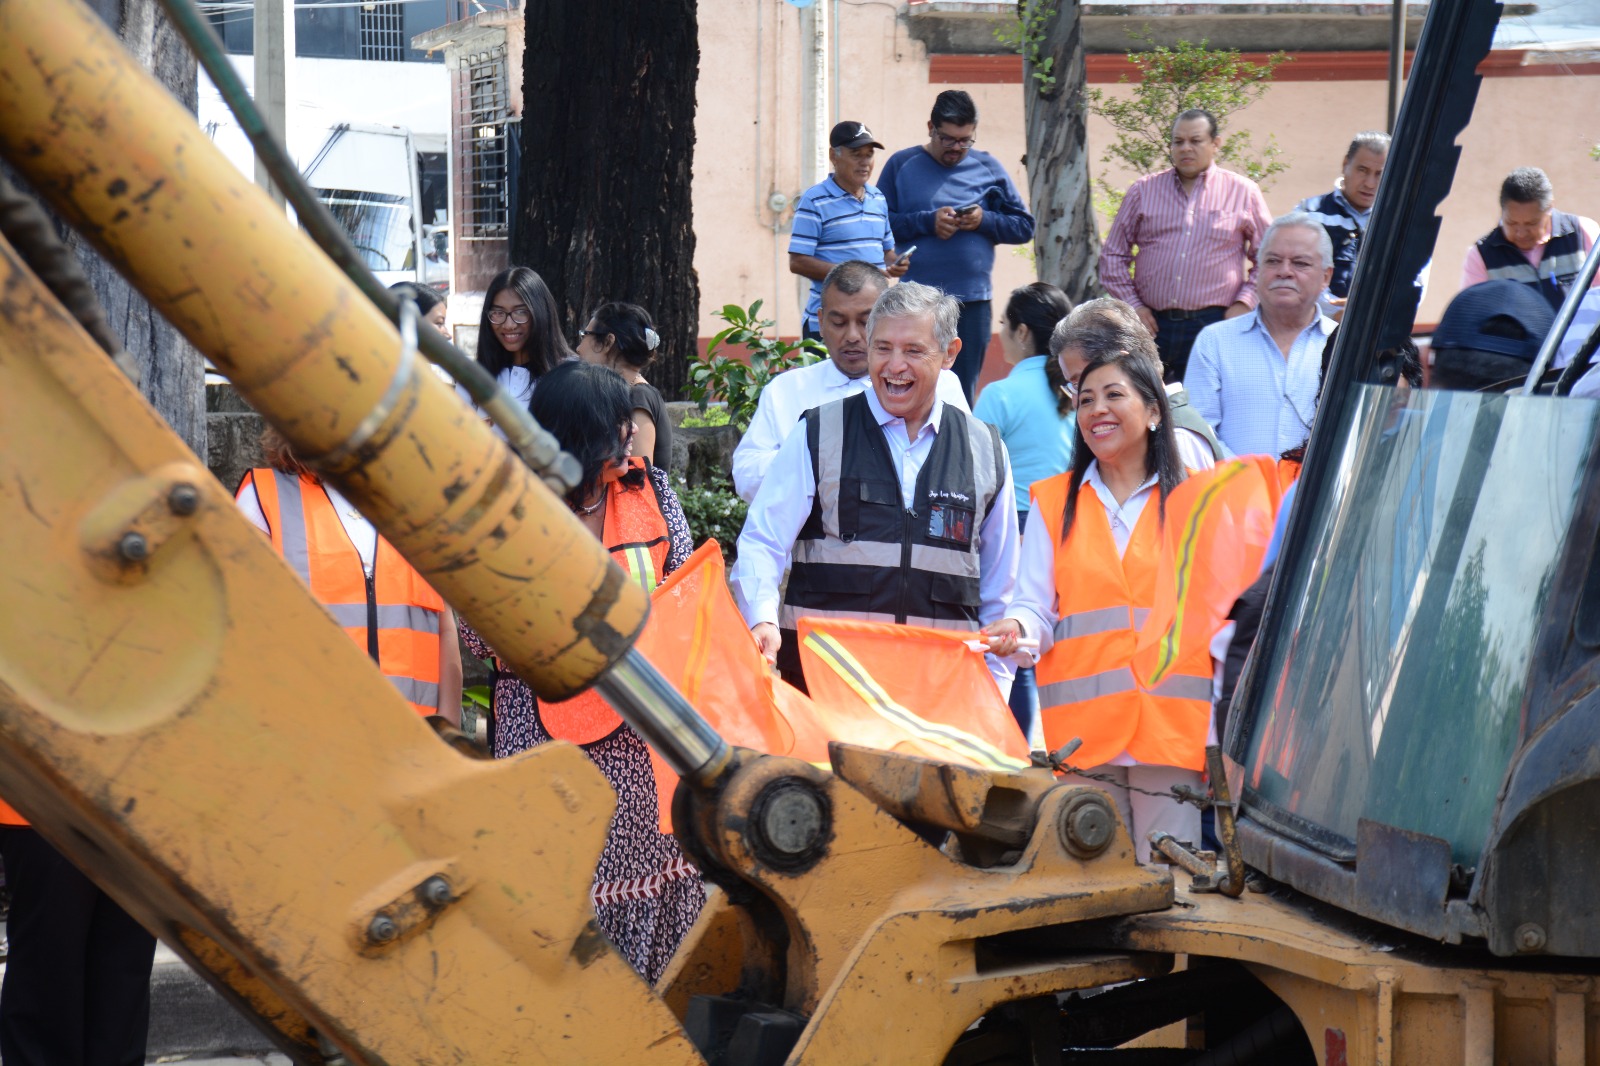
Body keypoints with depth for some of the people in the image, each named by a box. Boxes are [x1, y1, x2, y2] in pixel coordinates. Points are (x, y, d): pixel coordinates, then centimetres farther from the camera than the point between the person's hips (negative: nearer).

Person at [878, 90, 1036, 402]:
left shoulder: (988, 168, 11)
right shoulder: (902, 165, 6)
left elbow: (1025, 227, 11)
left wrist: (984, 221, -6)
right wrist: (928, 222, -12)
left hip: (973, 300, 2)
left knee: (963, 392, 4)